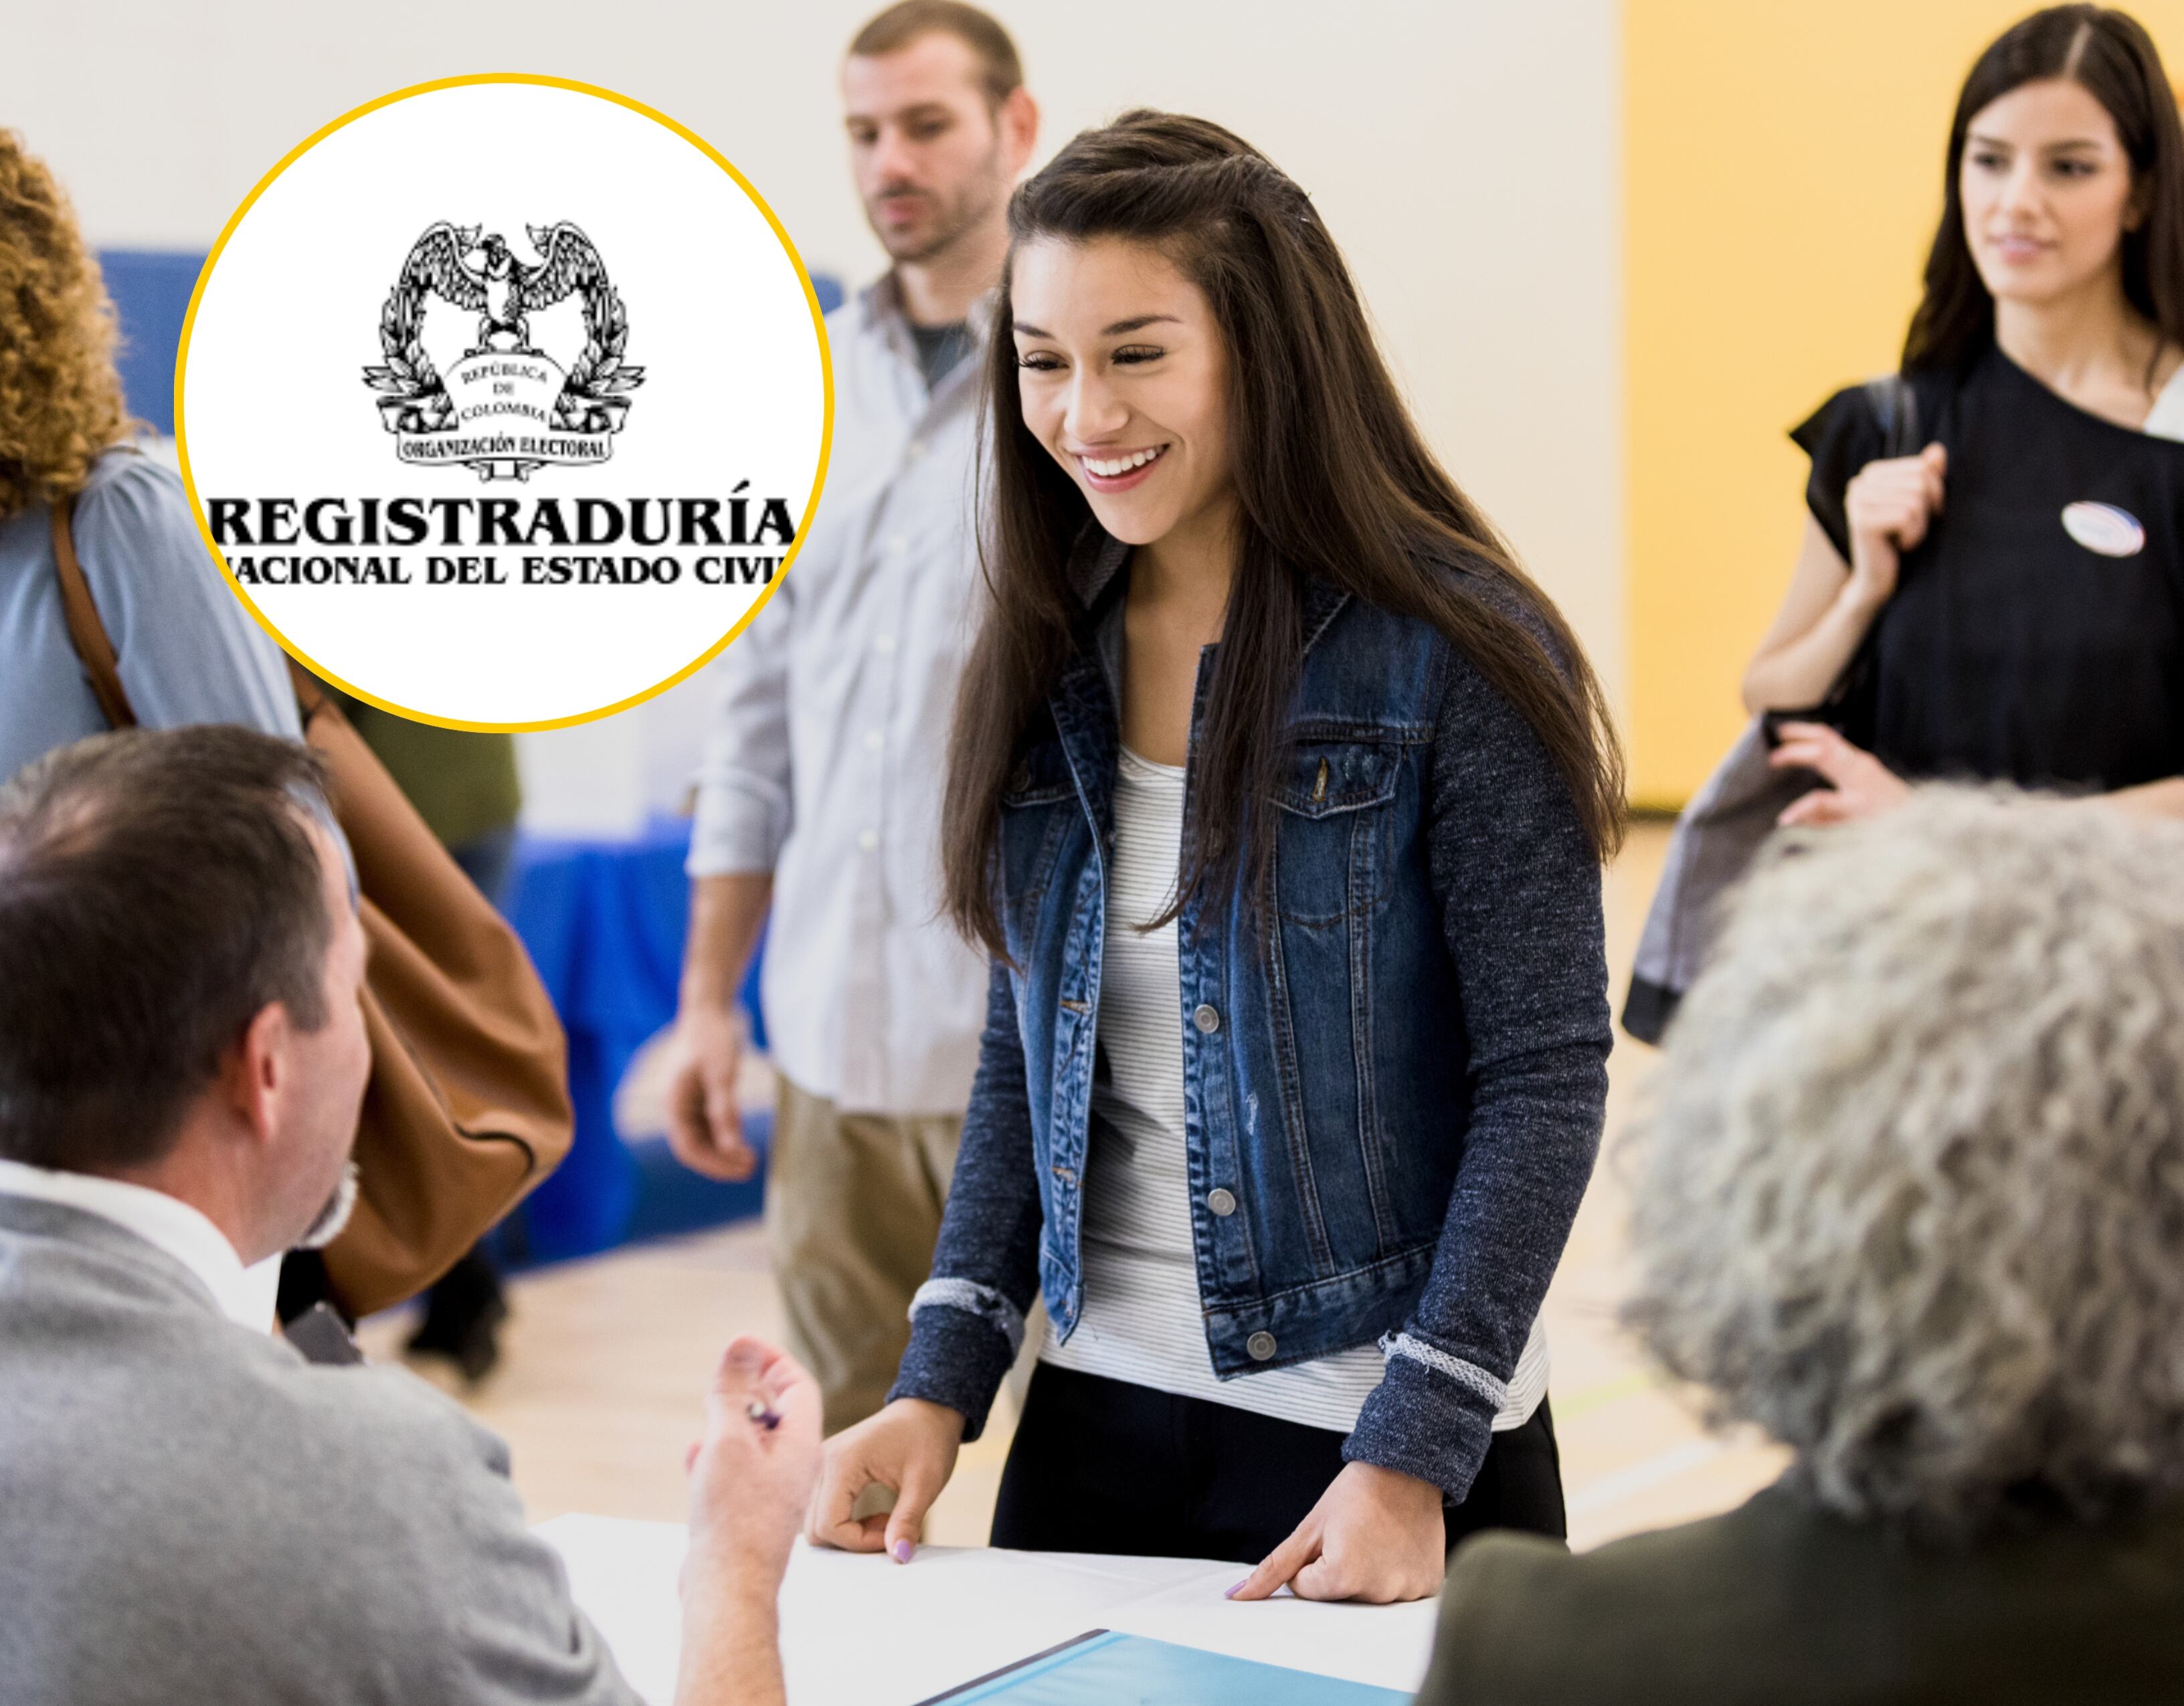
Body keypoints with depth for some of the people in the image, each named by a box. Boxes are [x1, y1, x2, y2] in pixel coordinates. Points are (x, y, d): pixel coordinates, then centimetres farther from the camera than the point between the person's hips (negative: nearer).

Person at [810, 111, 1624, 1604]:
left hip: (1383, 1428, -5)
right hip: (1096, 1417, 5)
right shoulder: (1049, 659, 4)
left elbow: (1545, 1075, -14)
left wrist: (1414, 1456, -18)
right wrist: (945, 1383, 0)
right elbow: (1026, 1055, 10)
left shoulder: (1453, 657, -13)